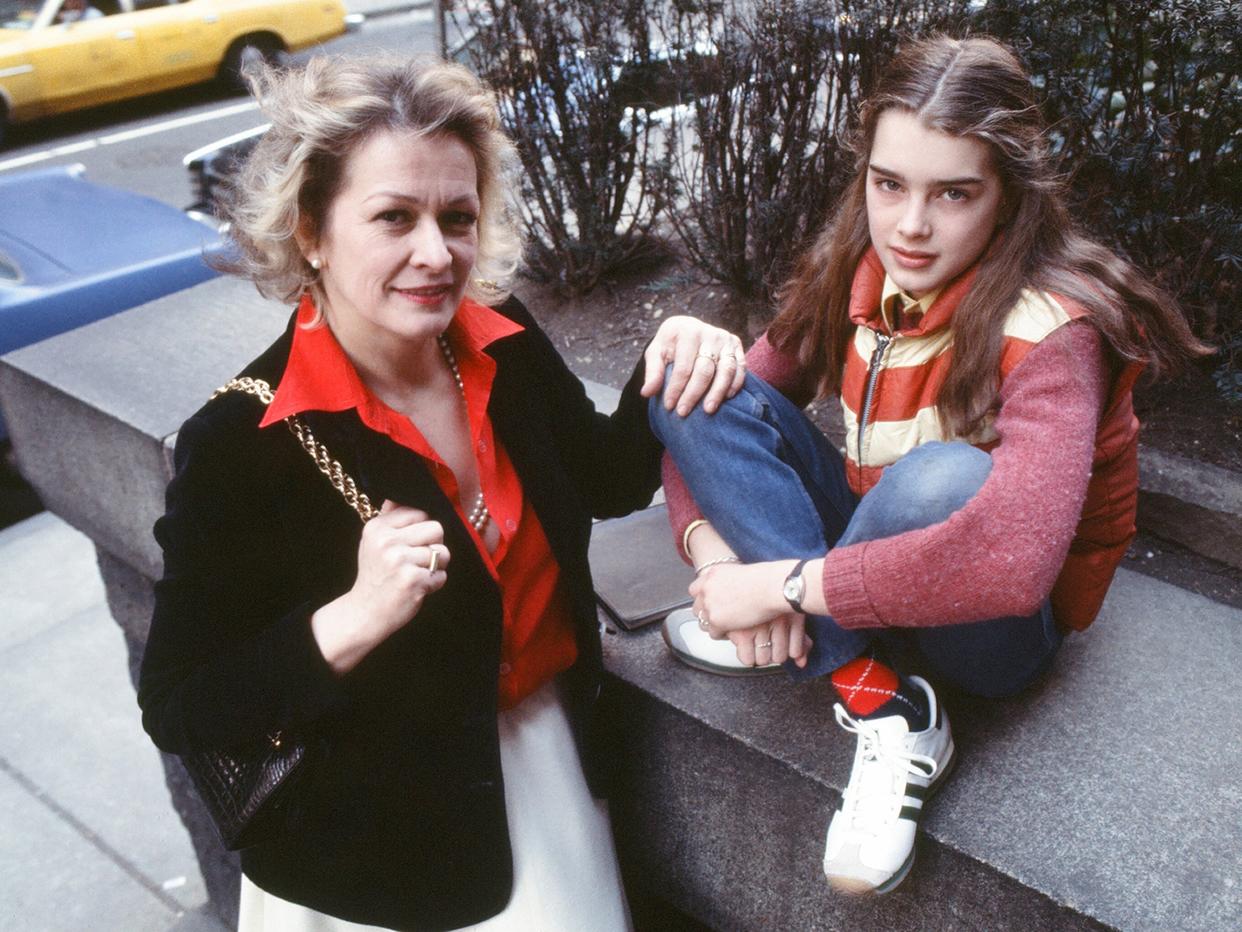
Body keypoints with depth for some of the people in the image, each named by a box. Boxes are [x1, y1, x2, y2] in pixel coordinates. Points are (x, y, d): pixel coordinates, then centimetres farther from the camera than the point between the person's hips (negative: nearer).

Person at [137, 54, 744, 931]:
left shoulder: (506, 346, -10)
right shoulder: (242, 444, -24)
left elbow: (609, 480, 7)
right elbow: (179, 713, -18)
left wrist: (670, 380, -12)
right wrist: (355, 617, -33)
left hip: (546, 741, 5)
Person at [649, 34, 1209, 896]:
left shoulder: (1049, 332, -25)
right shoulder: (852, 276, -8)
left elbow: (1008, 560, -42)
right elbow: (710, 422, -6)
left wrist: (784, 585, -36)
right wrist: (709, 547, -26)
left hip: (998, 627, -6)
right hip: (868, 547, 6)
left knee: (943, 477, -41)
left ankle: (799, 650, -14)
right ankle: (879, 704, -23)